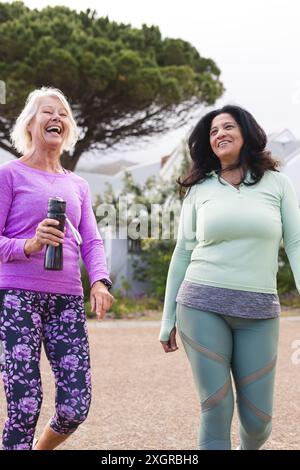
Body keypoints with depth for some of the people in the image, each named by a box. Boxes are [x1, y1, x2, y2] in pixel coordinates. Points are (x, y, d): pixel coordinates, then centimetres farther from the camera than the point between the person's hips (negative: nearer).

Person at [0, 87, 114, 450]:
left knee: (76, 408, -1)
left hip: (68, 300, 5)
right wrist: (30, 245, -20)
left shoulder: (78, 185, 19)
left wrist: (100, 281, -6)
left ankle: (41, 448, 29)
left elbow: (91, 242, 13)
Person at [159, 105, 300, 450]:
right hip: (202, 306, 0)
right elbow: (183, 253, 10)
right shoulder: (199, 189, 8)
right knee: (216, 409, -6)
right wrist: (168, 319, 8)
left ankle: (250, 447, 38)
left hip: (258, 312, 0)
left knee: (257, 416, 4)